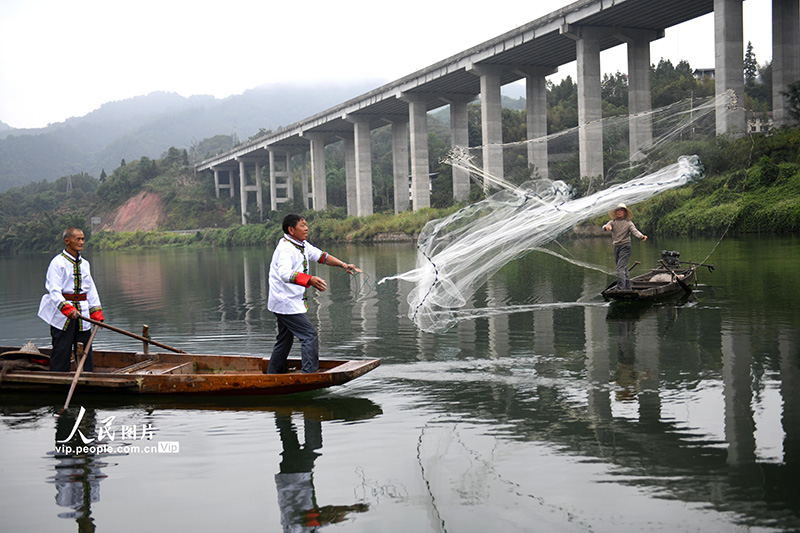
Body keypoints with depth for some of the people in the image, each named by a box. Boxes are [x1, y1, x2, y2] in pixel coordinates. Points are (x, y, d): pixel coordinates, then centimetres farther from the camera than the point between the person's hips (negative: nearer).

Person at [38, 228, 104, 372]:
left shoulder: (84, 264, 13)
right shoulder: (58, 262, -8)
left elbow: (91, 290, 16)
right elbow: (54, 291, -16)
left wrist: (96, 313, 8)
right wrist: (68, 309, -30)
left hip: (83, 312, 6)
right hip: (61, 315, -6)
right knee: (61, 350, -2)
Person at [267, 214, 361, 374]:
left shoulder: (302, 245, 10)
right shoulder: (286, 249, -21)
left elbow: (320, 256, 19)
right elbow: (285, 274, -37)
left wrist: (343, 265, 7)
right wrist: (309, 280, -50)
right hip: (286, 303, -10)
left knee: (285, 340, 18)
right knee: (309, 334, -13)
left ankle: (272, 375, 28)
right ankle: (310, 375, -13)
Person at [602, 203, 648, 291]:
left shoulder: (628, 223, -3)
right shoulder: (613, 222, 7)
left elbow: (635, 231, -16)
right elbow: (604, 227, -12)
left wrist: (641, 236, -38)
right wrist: (606, 227, -38)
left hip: (625, 247, -5)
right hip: (616, 247, 5)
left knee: (620, 268, -17)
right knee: (624, 269, 14)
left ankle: (620, 288, -21)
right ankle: (628, 288, 24)